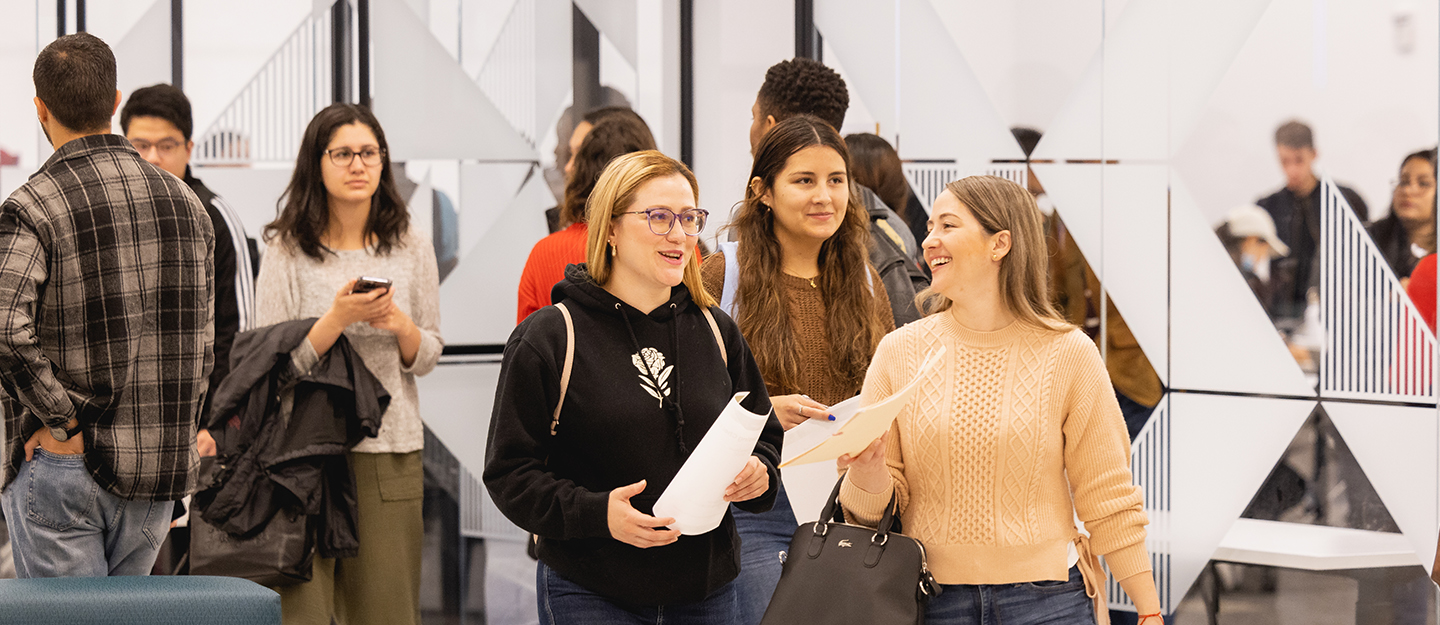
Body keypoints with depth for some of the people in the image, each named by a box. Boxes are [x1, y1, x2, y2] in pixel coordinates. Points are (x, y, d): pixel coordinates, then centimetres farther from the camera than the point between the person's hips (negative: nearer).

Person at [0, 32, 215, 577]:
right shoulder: (184, 202, 8)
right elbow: (203, 343, 11)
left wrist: (63, 423, -15)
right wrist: (172, 428, 13)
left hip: (61, 466, -5)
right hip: (158, 469, 5)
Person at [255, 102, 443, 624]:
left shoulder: (411, 249, 9)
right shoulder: (287, 250, 0)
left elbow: (426, 357, 13)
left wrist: (400, 326, -8)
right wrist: (339, 317, -17)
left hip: (391, 450, 2)